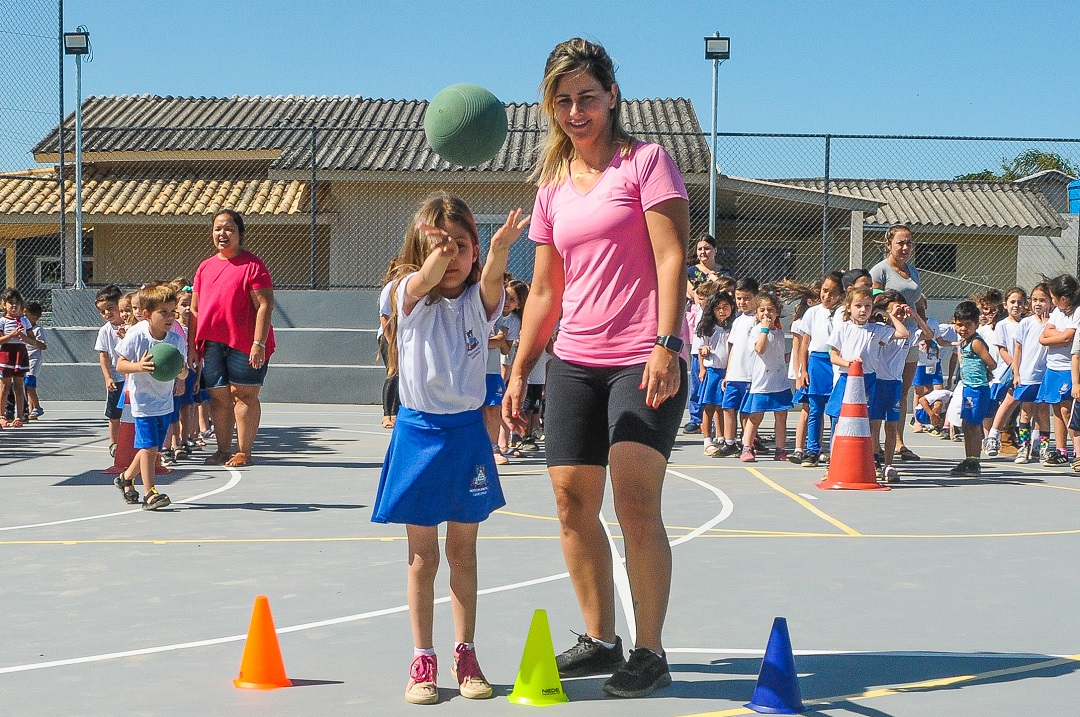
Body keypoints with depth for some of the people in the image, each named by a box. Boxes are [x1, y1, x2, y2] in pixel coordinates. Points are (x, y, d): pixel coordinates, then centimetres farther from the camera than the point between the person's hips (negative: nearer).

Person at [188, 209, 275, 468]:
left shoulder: (252, 265, -4)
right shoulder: (205, 267, 15)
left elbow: (265, 305, -10)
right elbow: (195, 309, 17)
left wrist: (259, 343, -17)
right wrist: (192, 345, 11)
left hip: (244, 345, -6)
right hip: (212, 343, 6)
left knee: (244, 395, -2)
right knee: (218, 396, 9)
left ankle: (243, 452, 4)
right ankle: (223, 450, 18)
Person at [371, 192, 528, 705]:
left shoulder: (478, 299, -1)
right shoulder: (410, 296, -4)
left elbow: (490, 282, -24)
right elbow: (424, 281, -28)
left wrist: (499, 253, -48)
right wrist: (434, 260, -52)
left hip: (467, 432, 2)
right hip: (419, 431, -1)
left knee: (463, 553, 11)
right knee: (422, 557, 5)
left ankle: (465, 654, 21)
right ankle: (422, 660, 14)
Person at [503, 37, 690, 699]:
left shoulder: (646, 161, 0)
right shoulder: (554, 187, 15)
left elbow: (672, 258, -8)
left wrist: (666, 344, -18)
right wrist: (519, 373, 14)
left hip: (644, 361, -6)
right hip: (575, 364, 6)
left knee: (636, 502, -13)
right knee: (573, 502, 3)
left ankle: (650, 652, -3)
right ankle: (600, 639, 17)